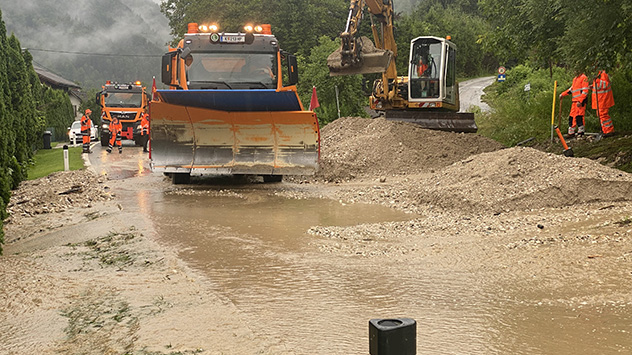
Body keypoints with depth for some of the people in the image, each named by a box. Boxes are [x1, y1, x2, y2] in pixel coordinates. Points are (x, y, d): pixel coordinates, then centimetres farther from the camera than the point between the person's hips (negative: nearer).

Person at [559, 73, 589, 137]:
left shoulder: (584, 78, -6)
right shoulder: (575, 79, 22)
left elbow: (585, 91, -13)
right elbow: (571, 89, 30)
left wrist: (580, 101, -20)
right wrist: (563, 94, 20)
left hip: (581, 101, -9)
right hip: (574, 101, 9)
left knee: (579, 117, -12)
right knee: (572, 116, 9)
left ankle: (581, 132, -8)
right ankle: (571, 132, 15)